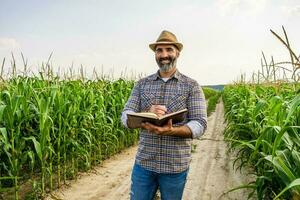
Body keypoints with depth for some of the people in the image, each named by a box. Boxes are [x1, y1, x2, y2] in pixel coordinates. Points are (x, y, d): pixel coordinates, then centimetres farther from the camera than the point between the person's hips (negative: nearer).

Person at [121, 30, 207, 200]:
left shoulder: (191, 86, -3)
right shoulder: (142, 84, 4)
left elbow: (200, 124, -10)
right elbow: (125, 117, -3)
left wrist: (171, 130, -28)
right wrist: (146, 115, -24)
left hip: (176, 165, -1)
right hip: (144, 162, 2)